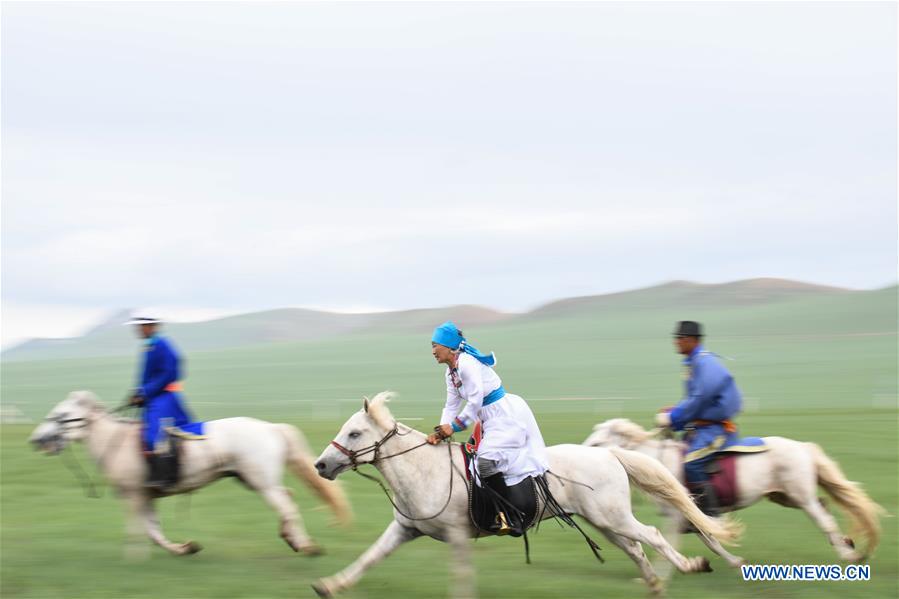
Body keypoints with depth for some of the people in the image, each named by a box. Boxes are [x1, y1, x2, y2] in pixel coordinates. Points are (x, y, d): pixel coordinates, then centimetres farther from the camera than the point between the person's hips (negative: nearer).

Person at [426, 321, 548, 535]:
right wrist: (440, 431, -3)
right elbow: (451, 406, 12)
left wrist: (454, 426, -15)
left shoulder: (467, 363, -19)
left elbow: (475, 402, -23)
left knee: (486, 461, -21)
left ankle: (509, 518, -19)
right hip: (491, 420, 11)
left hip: (507, 415, -11)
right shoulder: (451, 372, 12)